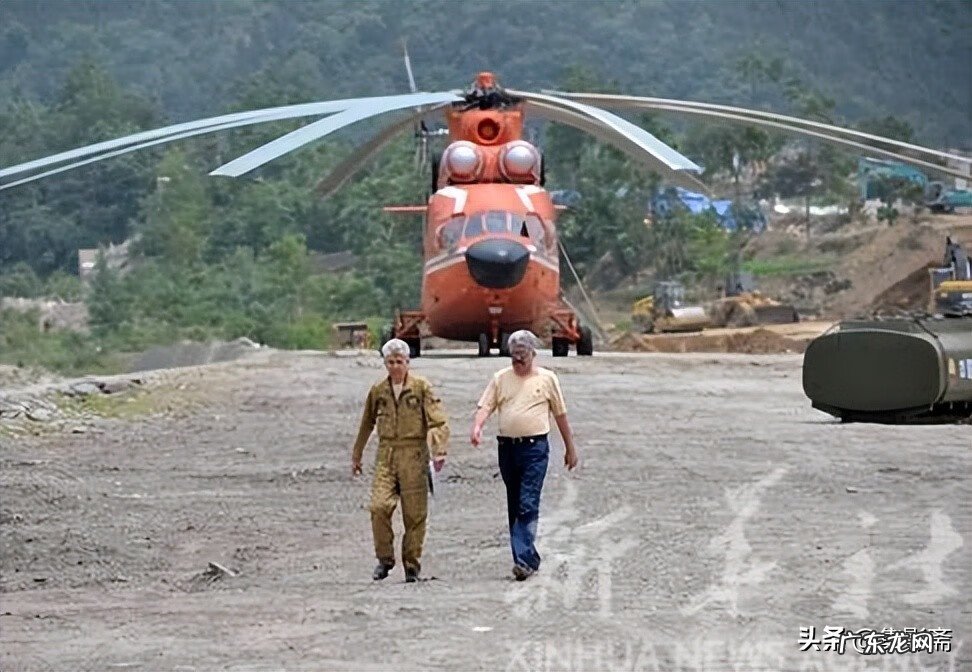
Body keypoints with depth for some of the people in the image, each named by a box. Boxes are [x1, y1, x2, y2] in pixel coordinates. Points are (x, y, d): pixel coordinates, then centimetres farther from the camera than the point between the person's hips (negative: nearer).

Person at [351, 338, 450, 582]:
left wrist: (439, 452, -17)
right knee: (379, 507, -13)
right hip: (386, 454, 2)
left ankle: (412, 565, 11)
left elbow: (439, 421, -5)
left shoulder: (421, 387, 0)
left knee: (415, 513, 0)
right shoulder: (378, 390, 10)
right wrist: (356, 456, 27)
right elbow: (367, 424, 22)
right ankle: (385, 559, 2)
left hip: (414, 454, -2)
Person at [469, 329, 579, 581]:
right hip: (507, 447, 4)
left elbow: (560, 415, 10)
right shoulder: (501, 378, 11)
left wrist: (570, 448, 13)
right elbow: (486, 405, 1)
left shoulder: (547, 378, 6)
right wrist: (477, 426, -20)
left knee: (528, 505, -14)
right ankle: (530, 559, 17)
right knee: (514, 507, 9)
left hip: (535, 448, -4)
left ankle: (524, 559, -19)